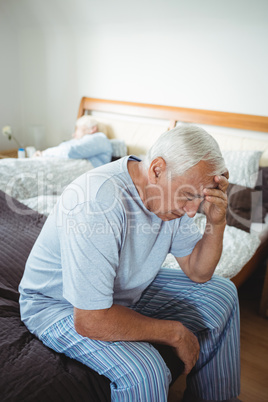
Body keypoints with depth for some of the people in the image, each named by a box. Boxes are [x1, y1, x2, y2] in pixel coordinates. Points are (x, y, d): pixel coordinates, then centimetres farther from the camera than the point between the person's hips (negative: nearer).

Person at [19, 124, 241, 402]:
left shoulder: (169, 192, -11)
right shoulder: (97, 202, -37)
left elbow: (198, 273, -3)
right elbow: (90, 320, -35)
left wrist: (217, 221, -22)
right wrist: (174, 333, -24)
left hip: (126, 289, 8)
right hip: (61, 305, -7)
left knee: (221, 294, 6)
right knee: (144, 372, -34)